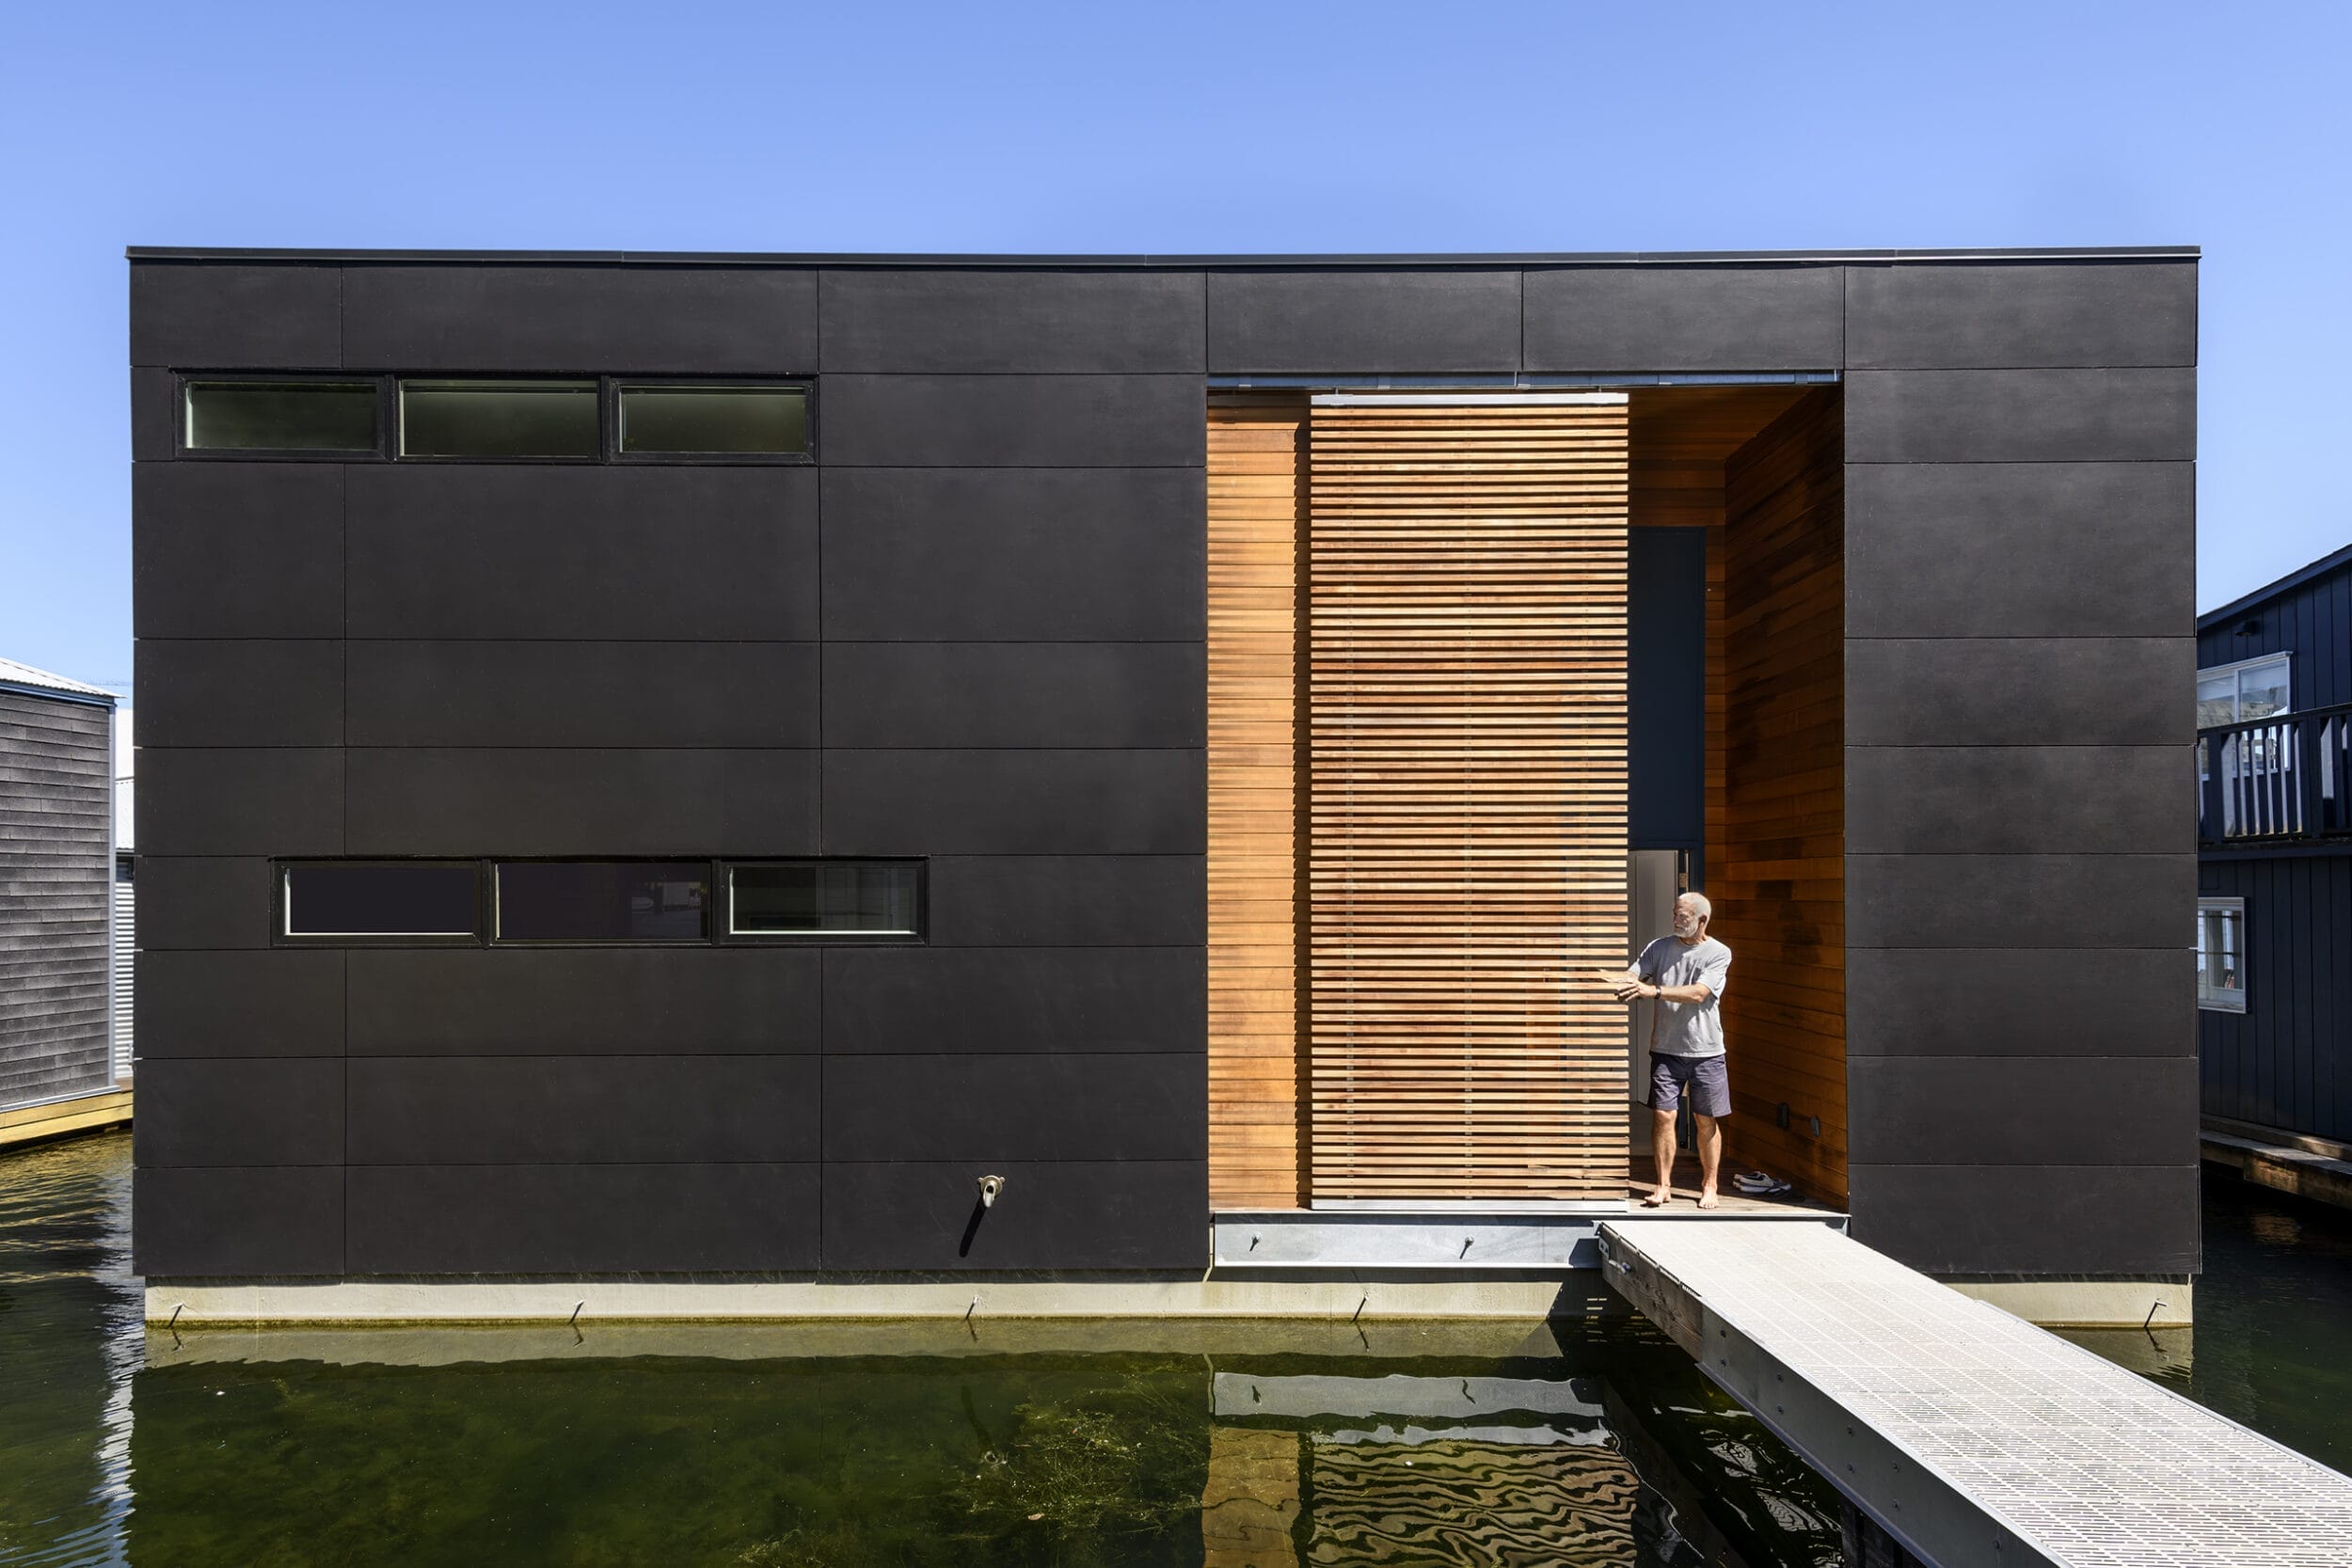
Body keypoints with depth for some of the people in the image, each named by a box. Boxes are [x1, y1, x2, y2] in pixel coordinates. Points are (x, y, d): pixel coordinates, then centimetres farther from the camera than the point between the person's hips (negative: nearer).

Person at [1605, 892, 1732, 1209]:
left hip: (1705, 1051, -2)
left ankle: (1709, 1186, 22)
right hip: (1666, 1048, 2)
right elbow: (1632, 976, -5)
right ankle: (1664, 1186, 9)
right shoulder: (1660, 947, 5)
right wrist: (1607, 981, -27)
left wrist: (1653, 991, -28)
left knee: (1707, 1121, 7)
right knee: (1663, 1115, -2)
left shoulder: (1719, 953, -5)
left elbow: (1698, 993, -18)